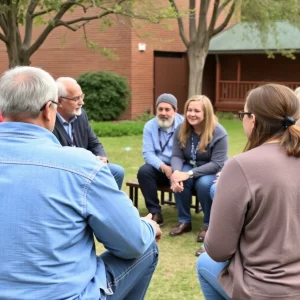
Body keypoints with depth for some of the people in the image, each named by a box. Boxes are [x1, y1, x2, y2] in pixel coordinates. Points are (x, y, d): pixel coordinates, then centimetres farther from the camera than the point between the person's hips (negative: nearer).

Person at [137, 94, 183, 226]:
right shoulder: (150, 126, 0)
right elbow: (148, 153, -9)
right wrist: (164, 167, -27)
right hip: (160, 167, 3)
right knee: (144, 171, -26)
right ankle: (155, 213, -19)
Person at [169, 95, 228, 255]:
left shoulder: (218, 132, -23)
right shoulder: (181, 129, -6)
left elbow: (217, 164, -26)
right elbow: (176, 156, -9)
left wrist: (190, 174, -34)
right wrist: (177, 172, -34)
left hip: (214, 172, -4)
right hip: (190, 167, 4)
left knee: (203, 183, -36)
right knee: (178, 181, -29)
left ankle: (208, 224, -14)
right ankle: (184, 221, -9)